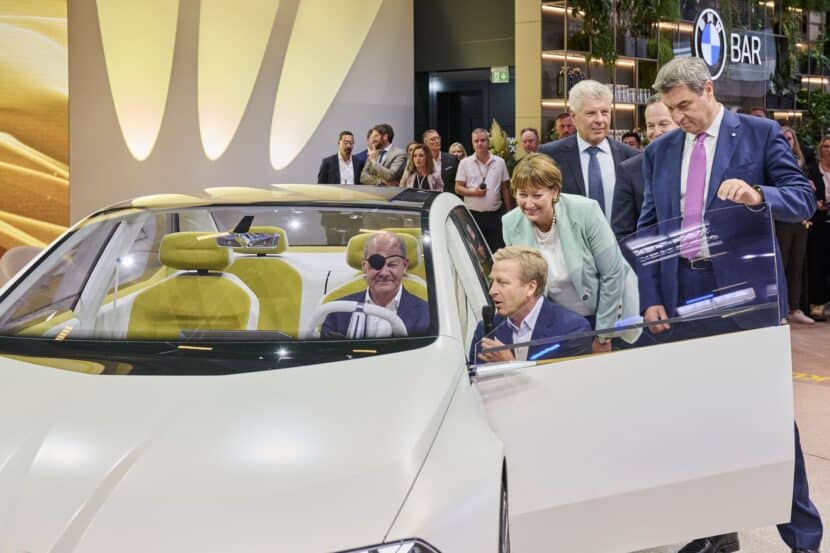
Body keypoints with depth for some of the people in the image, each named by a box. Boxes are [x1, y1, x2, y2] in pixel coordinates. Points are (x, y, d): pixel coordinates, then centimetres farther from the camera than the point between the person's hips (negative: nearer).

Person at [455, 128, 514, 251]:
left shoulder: (499, 162, 6)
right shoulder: (465, 163, 2)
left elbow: (505, 189, 10)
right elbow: (458, 189, 1)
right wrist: (473, 192, -16)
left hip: (494, 215, 1)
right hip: (472, 214, -1)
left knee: (496, 250, 3)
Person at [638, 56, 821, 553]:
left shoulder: (761, 134, -2)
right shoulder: (659, 152, 10)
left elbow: (804, 199, -7)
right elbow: (648, 229, 10)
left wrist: (758, 194, -27)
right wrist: (651, 297, 0)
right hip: (683, 294, 4)